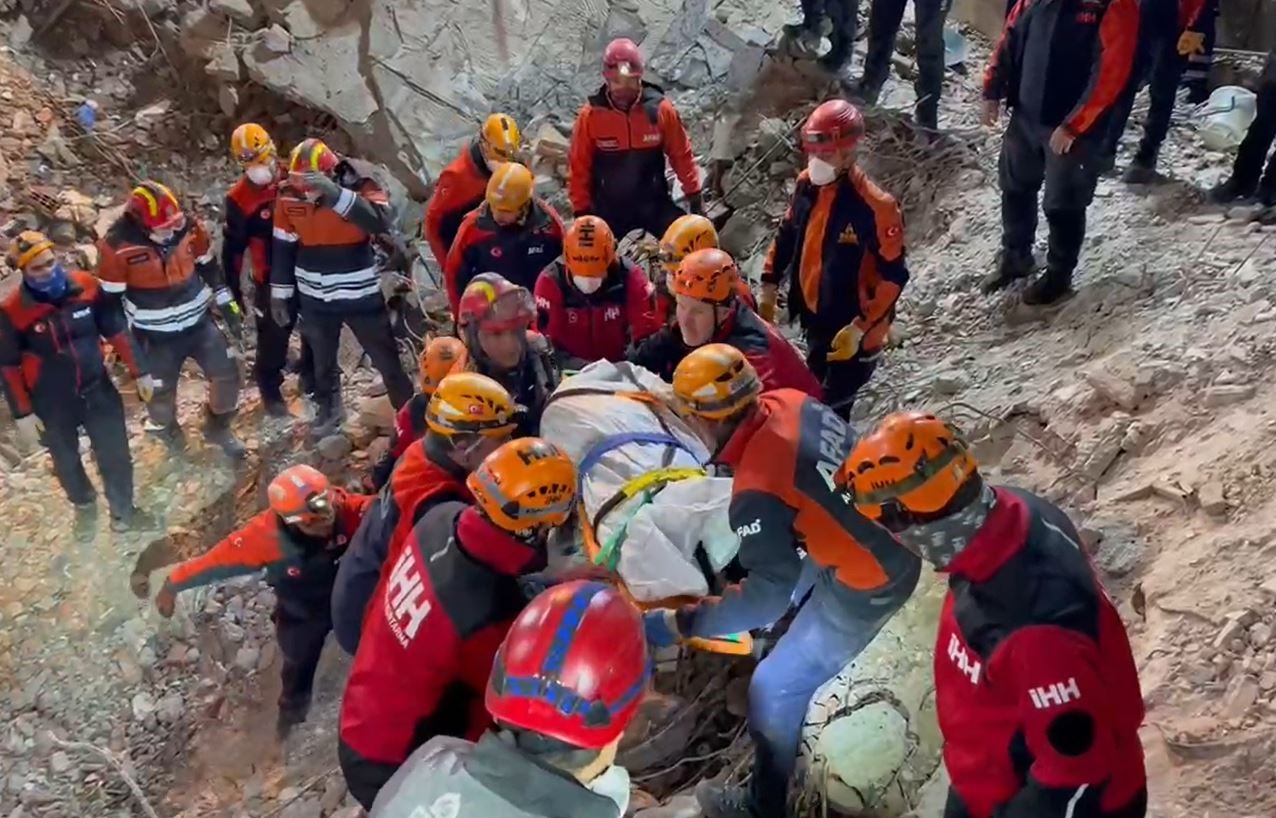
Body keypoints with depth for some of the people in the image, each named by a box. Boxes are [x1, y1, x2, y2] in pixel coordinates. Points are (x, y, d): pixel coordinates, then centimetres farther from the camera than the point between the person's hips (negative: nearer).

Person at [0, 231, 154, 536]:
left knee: (116, 454, 11)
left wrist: (139, 372, 1)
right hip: (52, 403, -1)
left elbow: (117, 330, -2)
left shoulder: (86, 286, -14)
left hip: (98, 389, 1)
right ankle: (84, 505, 48)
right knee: (66, 460, 20)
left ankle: (123, 510, 36)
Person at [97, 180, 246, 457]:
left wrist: (229, 308, 6)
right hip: (156, 336, -3)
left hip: (199, 321, 3)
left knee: (227, 373, 4)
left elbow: (210, 269, 4)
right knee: (160, 393, 11)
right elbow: (111, 300, -12)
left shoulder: (189, 227, -12)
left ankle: (217, 427, 30)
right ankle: (166, 429, 46)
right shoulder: (117, 246, -22)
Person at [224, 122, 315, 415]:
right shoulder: (239, 198, -13)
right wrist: (232, 288, -4)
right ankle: (270, 390, 27)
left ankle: (312, 377, 44)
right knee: (273, 339, 4)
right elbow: (233, 247, -7)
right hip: (272, 280, -3)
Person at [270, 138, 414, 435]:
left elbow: (380, 222, -38)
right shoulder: (289, 196, -7)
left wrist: (335, 194, -47)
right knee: (322, 360, 23)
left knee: (386, 359, 7)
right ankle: (329, 409, 46)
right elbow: (283, 248, 4)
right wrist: (279, 294, 7)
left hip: (361, 295, -4)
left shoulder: (361, 187, -18)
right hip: (315, 298, 4)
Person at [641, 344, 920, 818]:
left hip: (867, 585, -8)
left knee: (774, 690, 6)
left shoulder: (757, 491, -31)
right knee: (796, 573, 37)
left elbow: (768, 594, -29)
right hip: (894, 540, 9)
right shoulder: (789, 403, -10)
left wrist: (681, 623, -23)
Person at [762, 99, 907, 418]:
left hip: (853, 330, -7)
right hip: (815, 319, 7)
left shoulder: (875, 206, -26)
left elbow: (894, 277, -21)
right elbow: (786, 235, 12)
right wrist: (769, 287, 9)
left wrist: (861, 328, -24)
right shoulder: (807, 184, -4)